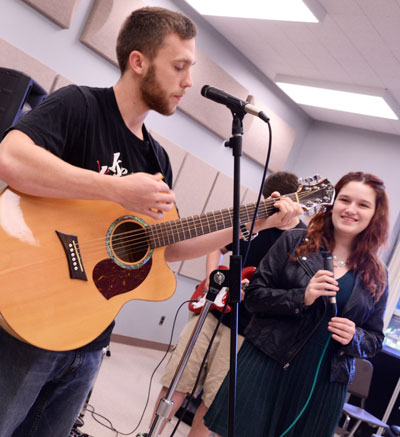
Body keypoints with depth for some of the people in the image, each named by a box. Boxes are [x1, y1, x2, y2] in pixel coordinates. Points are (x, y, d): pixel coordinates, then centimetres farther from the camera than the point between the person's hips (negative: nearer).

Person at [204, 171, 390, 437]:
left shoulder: (376, 277, 6)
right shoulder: (295, 242, -1)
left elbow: (375, 340, 12)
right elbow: (253, 295, -3)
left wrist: (354, 337, -10)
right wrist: (301, 297, -18)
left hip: (325, 384, 2)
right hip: (266, 366, -2)